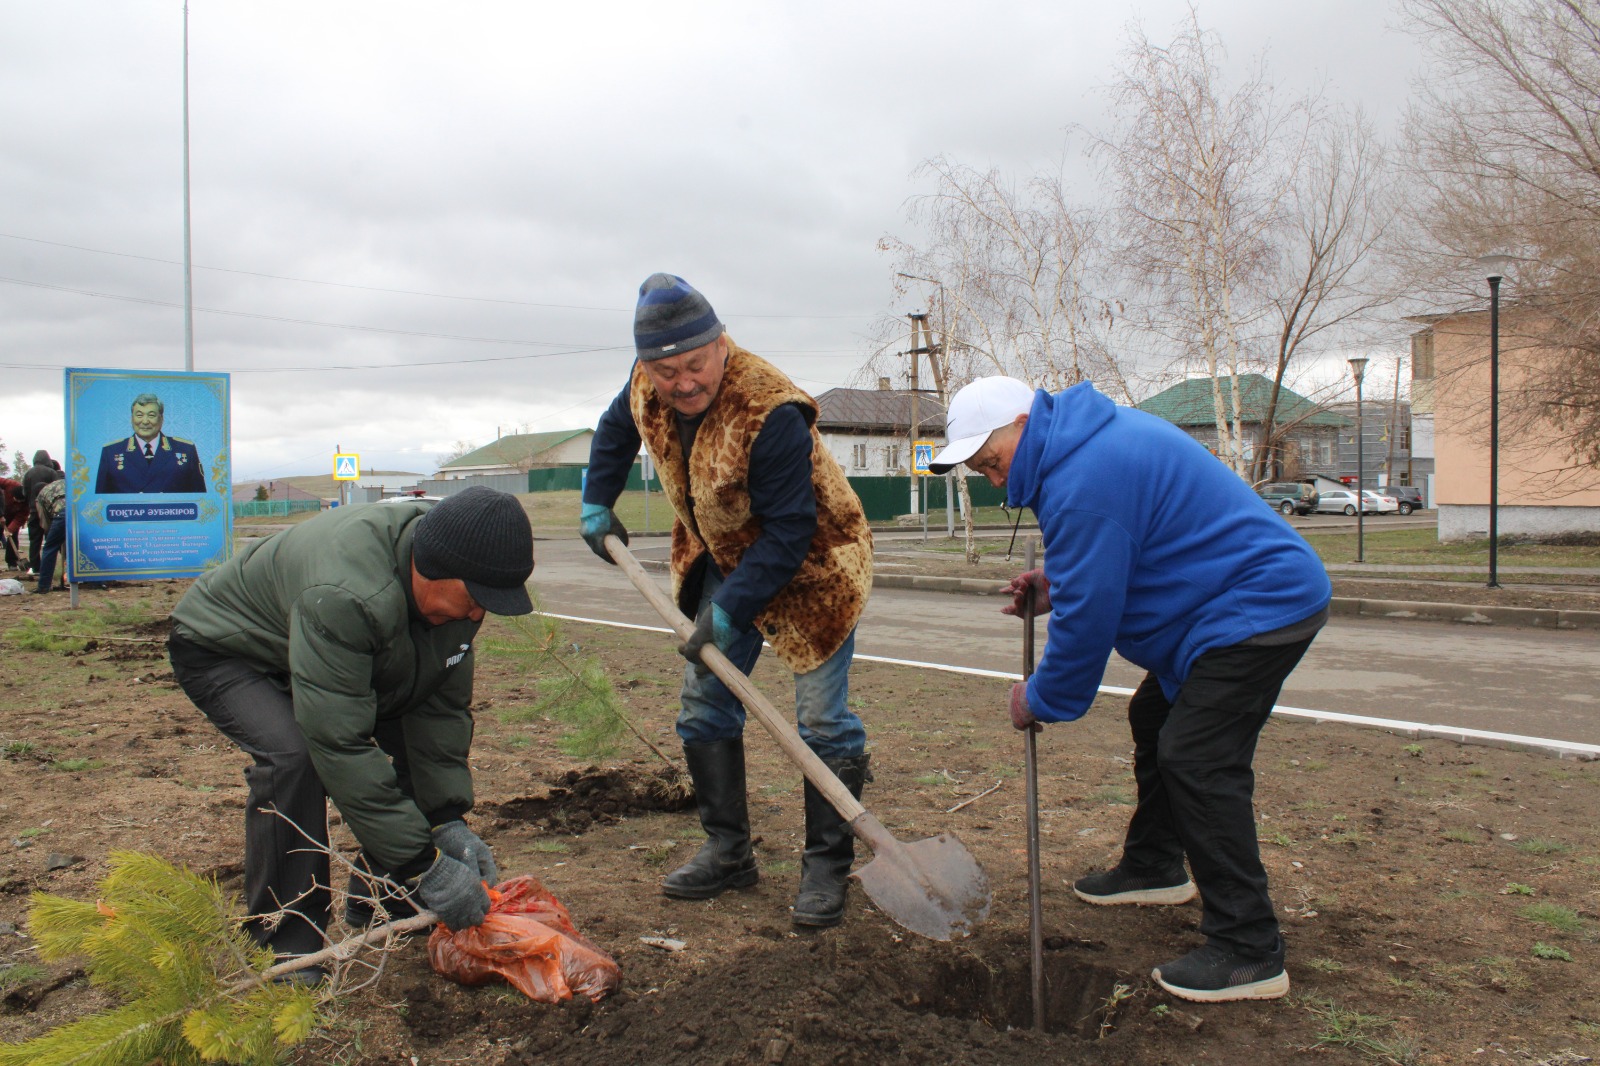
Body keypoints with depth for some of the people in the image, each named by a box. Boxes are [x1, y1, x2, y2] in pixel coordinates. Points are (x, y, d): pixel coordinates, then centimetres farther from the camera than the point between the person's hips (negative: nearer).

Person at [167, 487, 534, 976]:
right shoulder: (344, 596, -44)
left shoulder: (456, 585, -19)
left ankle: (381, 902, 10)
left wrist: (449, 820, -23)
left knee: (417, 737, -5)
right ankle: (286, 945, -15)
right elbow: (340, 744, -43)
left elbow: (441, 706, -14)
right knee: (293, 754, -31)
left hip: (329, 654, 7)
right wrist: (424, 866, -39)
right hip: (220, 648, -7)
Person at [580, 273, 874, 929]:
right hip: (722, 558, 7)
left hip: (809, 565, -7)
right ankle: (728, 853, 21)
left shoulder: (771, 415, -34)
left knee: (822, 721, -7)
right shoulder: (647, 389, -11)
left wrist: (730, 610, -30)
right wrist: (598, 506, 12)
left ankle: (826, 869, 8)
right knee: (704, 707, 8)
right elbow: (615, 431, 14)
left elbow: (789, 531, -30)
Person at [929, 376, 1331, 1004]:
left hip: (1262, 609, -11)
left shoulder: (1084, 480, -25)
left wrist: (1043, 701, -7)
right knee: (1155, 719, 20)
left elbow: (1087, 616, -22)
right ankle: (1153, 868, 37)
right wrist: (1056, 585, 7)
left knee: (1195, 758, -14)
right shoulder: (1089, 439, 10)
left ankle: (1248, 953, -7)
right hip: (1260, 599, 11)